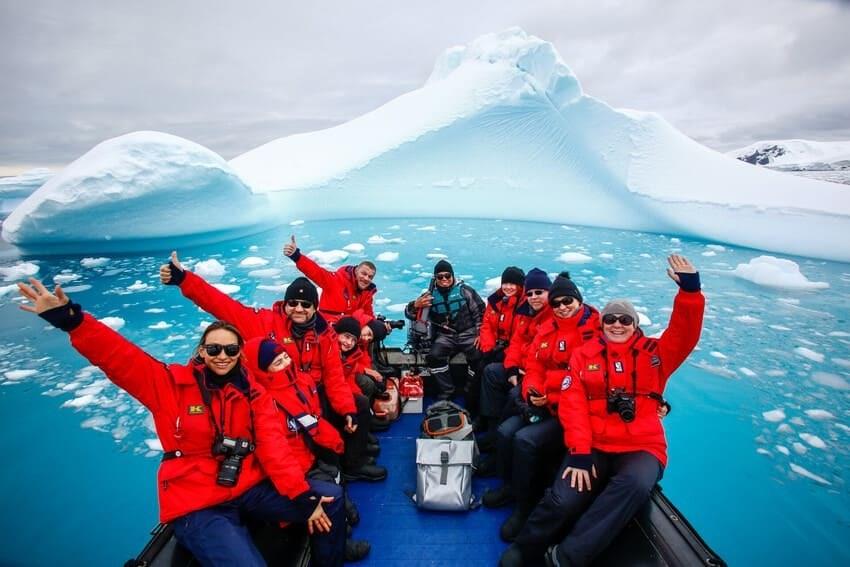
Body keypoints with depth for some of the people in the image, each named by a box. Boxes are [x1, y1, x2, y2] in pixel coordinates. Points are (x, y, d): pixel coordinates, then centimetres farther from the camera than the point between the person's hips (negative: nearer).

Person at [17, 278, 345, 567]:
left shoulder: (253, 392, 2)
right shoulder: (173, 384, -4)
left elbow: (273, 445, -6)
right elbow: (120, 357, -15)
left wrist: (301, 494, -15)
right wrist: (70, 319, -28)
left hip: (250, 489, 4)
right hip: (197, 504, -3)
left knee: (330, 498, -5)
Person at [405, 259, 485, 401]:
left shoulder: (464, 290, 3)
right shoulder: (431, 295, 5)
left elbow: (480, 312, 6)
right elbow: (409, 314, 2)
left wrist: (480, 334, -3)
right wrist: (416, 305, -21)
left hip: (468, 333, -1)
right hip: (445, 336, 1)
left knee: (478, 357, -25)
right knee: (434, 356, -26)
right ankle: (447, 391, -7)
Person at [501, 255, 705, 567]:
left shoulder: (655, 352, 10)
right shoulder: (584, 354, 6)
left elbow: (685, 335, -8)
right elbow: (573, 404, -3)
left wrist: (690, 289, -23)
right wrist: (579, 453, -14)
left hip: (642, 448, 1)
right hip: (593, 446, 0)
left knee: (634, 485, -34)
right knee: (563, 500, -23)